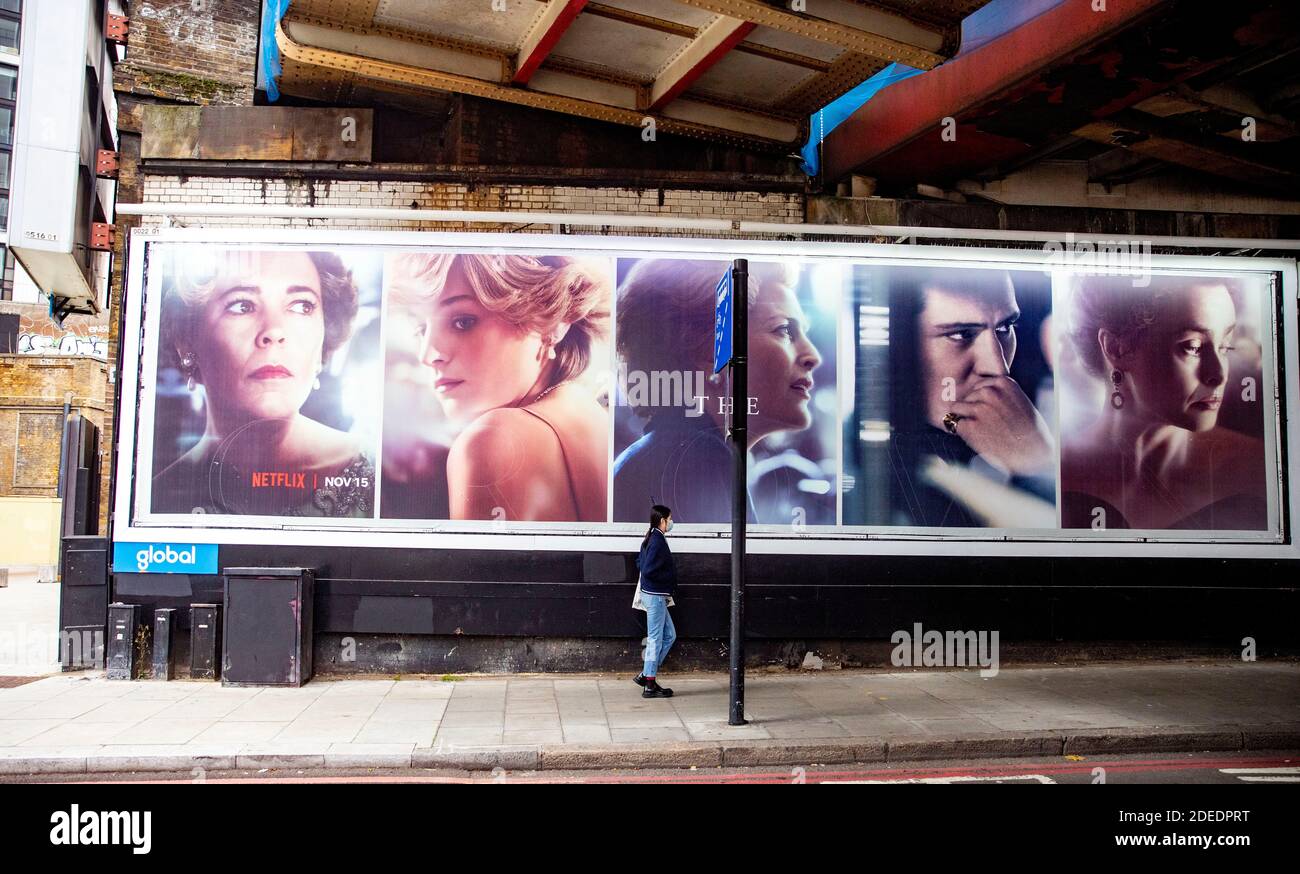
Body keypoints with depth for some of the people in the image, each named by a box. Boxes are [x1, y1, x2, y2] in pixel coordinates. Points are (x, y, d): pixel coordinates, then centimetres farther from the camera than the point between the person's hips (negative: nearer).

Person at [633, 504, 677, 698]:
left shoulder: (651, 539, 11)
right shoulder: (658, 541, -19)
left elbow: (640, 563, 20)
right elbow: (648, 571, -25)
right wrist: (670, 577, -12)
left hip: (655, 595, 10)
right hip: (655, 596, -10)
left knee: (669, 635, 16)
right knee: (655, 639, -2)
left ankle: (645, 674, 18)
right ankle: (649, 686, 5)